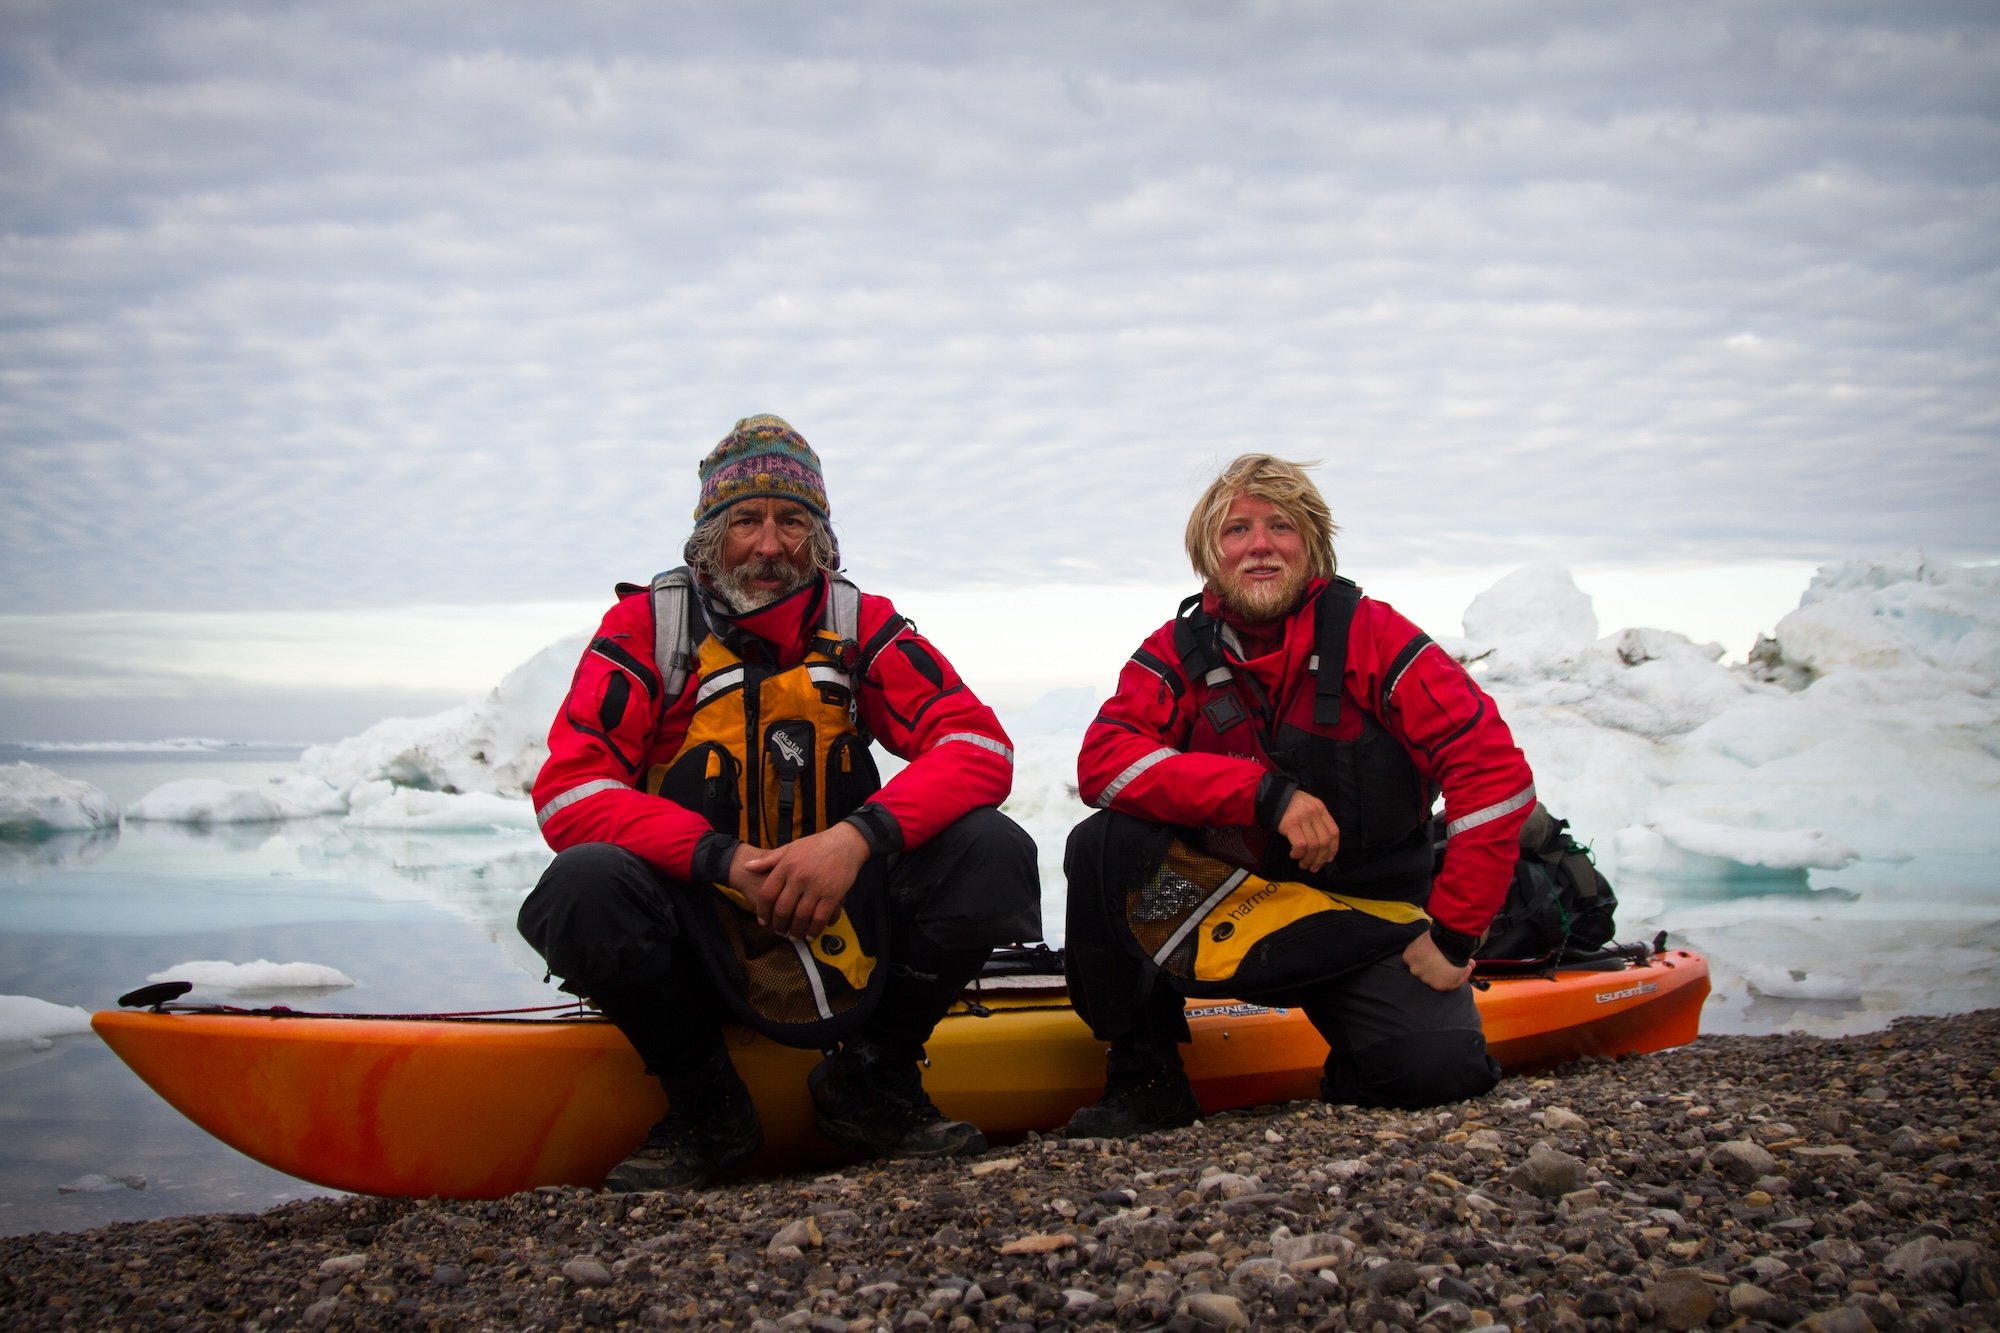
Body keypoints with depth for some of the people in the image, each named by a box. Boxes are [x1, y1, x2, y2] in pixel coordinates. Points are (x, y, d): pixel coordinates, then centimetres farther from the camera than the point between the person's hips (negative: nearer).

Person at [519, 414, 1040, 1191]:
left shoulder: (860, 625, 1)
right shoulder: (647, 625, -4)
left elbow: (981, 747, -11)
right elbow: (566, 792, -14)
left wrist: (860, 837, -29)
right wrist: (721, 858, -28)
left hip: (840, 927, 2)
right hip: (698, 938, -1)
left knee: (993, 853, -21)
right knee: (586, 885, -32)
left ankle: (872, 1086, 0)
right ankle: (704, 1106, -6)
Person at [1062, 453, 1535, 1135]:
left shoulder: (1371, 635, -9)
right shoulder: (1179, 652, -3)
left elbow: (1493, 770, -14)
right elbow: (1103, 762, -19)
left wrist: (1452, 935, -16)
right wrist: (1266, 792, -29)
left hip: (1362, 915, -1)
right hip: (1220, 908, 1)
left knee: (1440, 1066, -26)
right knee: (1100, 846, -25)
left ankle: (1350, 1076, 12)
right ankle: (1144, 1076, -9)